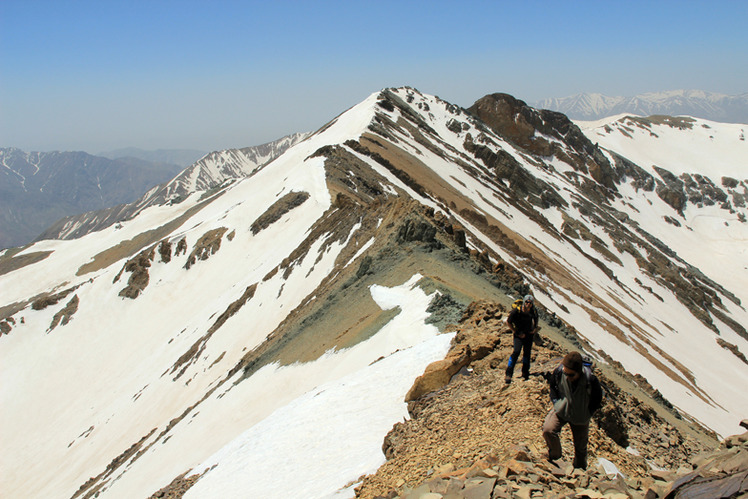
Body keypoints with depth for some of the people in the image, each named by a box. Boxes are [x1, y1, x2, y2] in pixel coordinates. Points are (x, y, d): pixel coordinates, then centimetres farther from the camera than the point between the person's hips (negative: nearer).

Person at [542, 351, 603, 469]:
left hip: (580, 417, -1)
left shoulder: (590, 380, -29)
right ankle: (554, 456, 4)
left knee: (580, 447, 14)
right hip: (561, 410, 1)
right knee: (548, 430, -24)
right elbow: (552, 387, 2)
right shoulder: (558, 372, -24)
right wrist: (556, 402, -3)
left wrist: (587, 414, -7)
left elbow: (597, 400, -8)